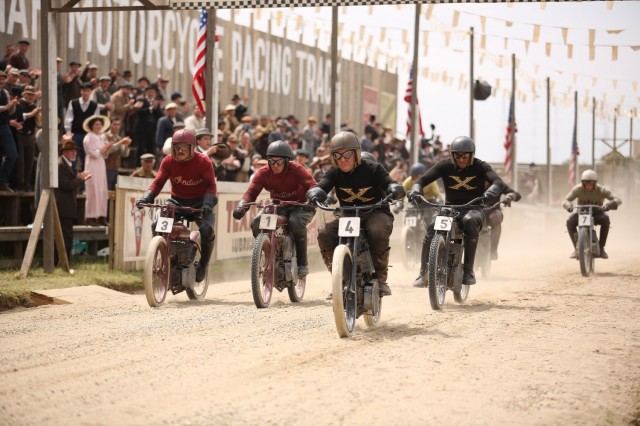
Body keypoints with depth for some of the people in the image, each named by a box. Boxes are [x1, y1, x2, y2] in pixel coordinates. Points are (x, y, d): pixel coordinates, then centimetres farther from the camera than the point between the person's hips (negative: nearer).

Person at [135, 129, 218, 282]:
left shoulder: (203, 162, -13)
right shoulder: (168, 161, -5)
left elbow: (211, 185, -18)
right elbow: (158, 182, -8)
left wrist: (208, 203, -37)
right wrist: (146, 198, -26)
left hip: (199, 202, -3)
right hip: (177, 201, 3)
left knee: (207, 229, -29)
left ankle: (203, 265, -3)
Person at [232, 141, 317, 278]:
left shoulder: (296, 170, -19)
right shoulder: (263, 173, -11)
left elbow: (312, 185, -31)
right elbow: (252, 191, -19)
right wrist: (241, 206, -40)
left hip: (299, 206, -4)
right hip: (276, 207, 4)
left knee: (296, 222, -37)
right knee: (256, 223, -22)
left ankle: (302, 263, -21)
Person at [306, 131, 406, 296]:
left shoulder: (372, 169, -7)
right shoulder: (334, 173, 1)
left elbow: (392, 184, -17)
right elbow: (321, 187, -15)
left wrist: (395, 190, -43)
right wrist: (315, 194, -41)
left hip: (375, 213, -3)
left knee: (377, 233, -39)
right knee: (324, 235, -27)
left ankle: (380, 278, -19)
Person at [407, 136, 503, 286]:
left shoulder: (480, 167, -5)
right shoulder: (445, 165, 0)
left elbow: (497, 181, -21)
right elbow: (424, 178, -8)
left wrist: (490, 192, -45)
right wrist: (416, 189, -32)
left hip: (473, 208, -2)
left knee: (470, 221, -38)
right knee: (432, 228, -27)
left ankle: (468, 270, -32)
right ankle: (423, 273, -20)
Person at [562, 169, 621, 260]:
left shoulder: (602, 190, -18)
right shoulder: (578, 189, -15)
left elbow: (618, 199, -26)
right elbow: (566, 200, -21)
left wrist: (608, 204, -48)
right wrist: (568, 205, -47)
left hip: (597, 213, -1)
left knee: (605, 219, -35)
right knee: (570, 221, -31)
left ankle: (601, 247, -23)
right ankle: (577, 248, -18)